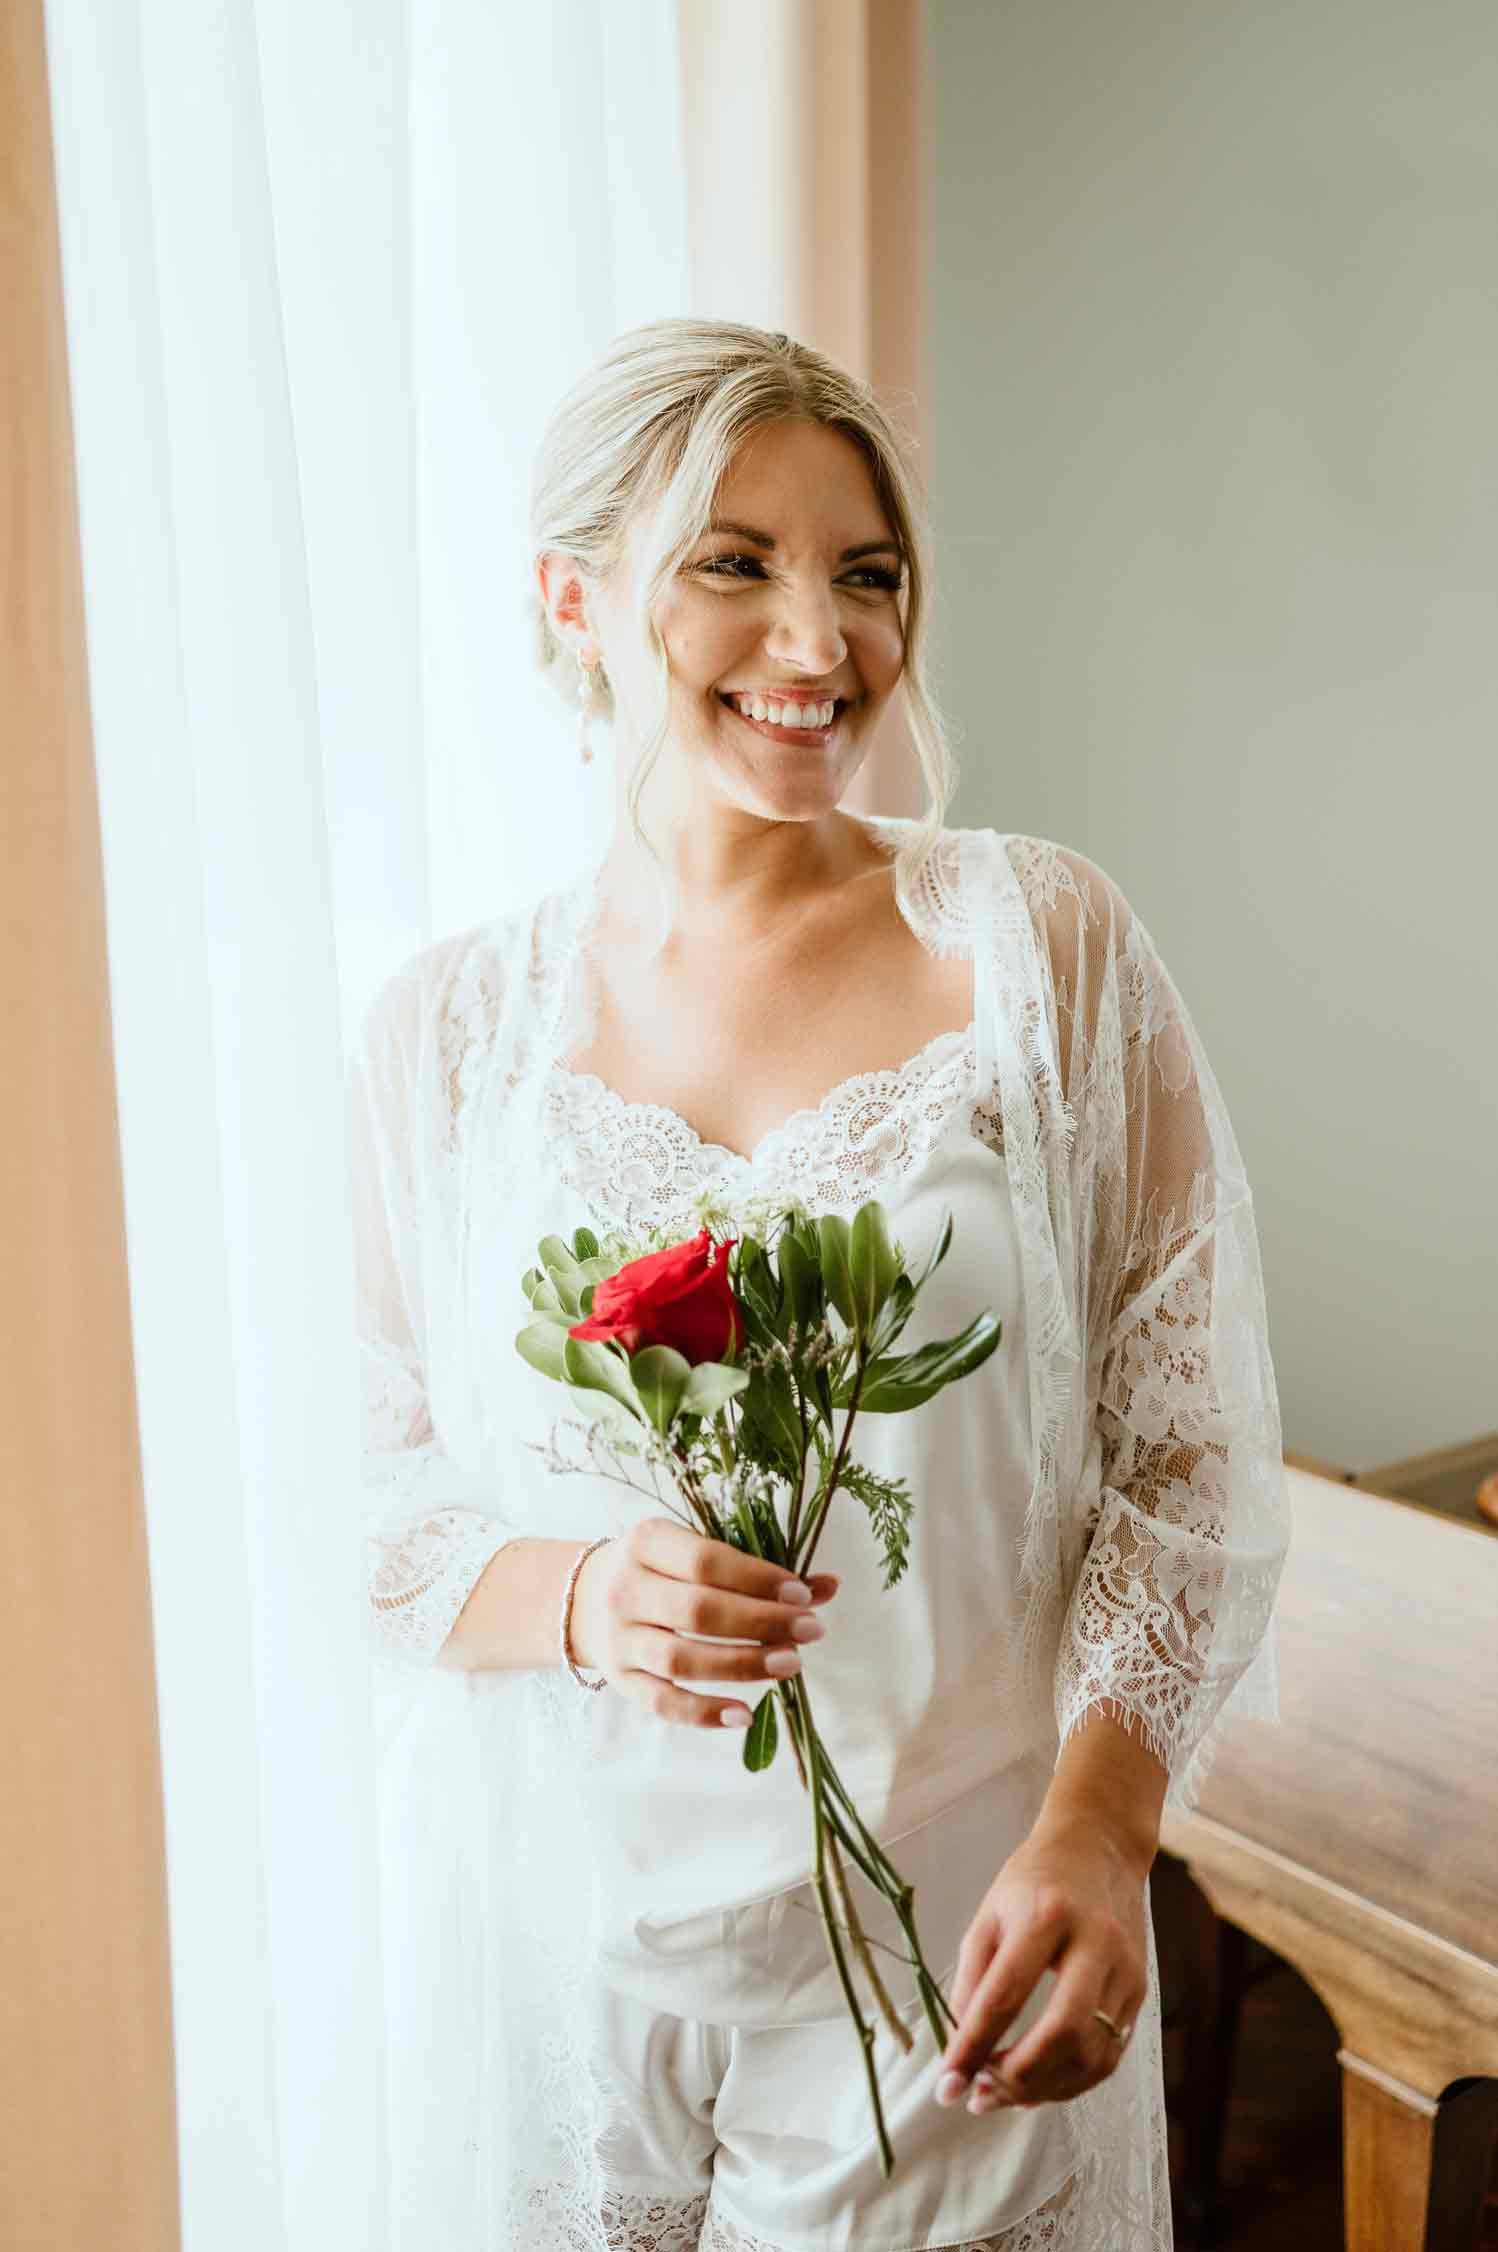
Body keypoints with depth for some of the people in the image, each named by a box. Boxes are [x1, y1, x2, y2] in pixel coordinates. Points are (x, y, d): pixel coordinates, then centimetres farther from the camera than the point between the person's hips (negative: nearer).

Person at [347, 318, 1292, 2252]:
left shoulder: (1044, 944, -7)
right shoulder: (442, 1035, -2)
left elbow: (1193, 1449, -5)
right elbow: (385, 1515, 2)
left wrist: (1097, 1826, -18)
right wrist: (577, 1596, -18)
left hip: (957, 1943, -1)